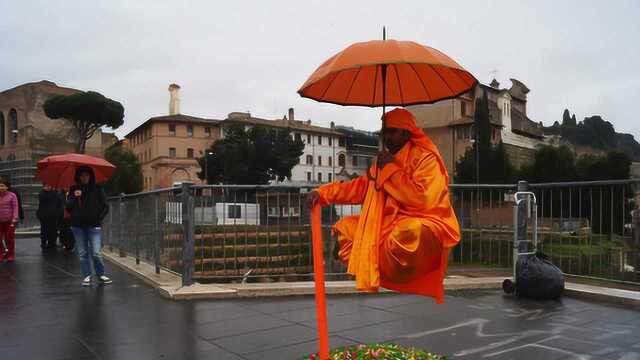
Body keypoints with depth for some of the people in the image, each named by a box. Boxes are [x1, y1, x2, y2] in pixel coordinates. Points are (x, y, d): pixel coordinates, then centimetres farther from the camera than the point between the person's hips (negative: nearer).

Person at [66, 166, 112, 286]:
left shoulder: (97, 189, 4)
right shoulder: (74, 189, 9)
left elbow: (105, 206, 7)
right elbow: (68, 207, 4)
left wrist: (99, 218, -4)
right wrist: (74, 197, -11)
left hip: (93, 226, -2)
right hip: (78, 226, 2)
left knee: (96, 253, -8)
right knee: (82, 254, 6)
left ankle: (101, 275, 10)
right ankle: (86, 276, 17)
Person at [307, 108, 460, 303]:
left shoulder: (426, 158, -11)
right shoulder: (385, 160, 12)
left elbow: (421, 198, -24)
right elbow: (360, 187, 15)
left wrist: (391, 170, -15)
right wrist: (323, 193, 4)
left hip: (423, 226, -8)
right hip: (390, 224, 8)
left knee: (409, 233, -41)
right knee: (345, 227, 7)